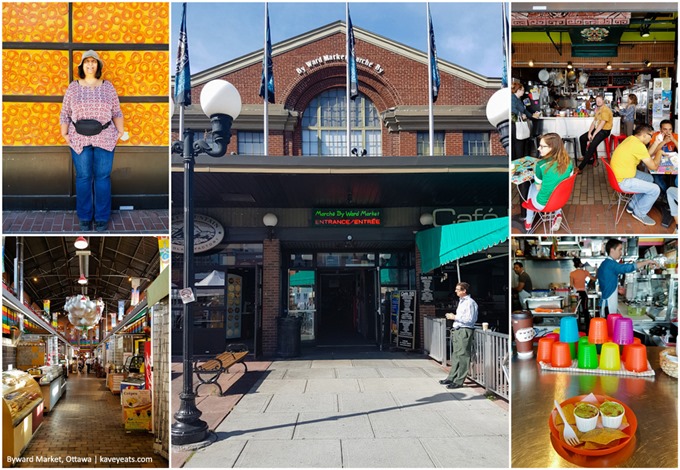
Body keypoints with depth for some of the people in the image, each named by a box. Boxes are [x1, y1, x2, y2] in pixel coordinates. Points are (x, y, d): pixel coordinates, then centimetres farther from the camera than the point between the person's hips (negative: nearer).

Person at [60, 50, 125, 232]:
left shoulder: (108, 86, 6)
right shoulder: (73, 87, 6)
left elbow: (117, 112, 9)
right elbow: (65, 113, 8)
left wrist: (120, 131, 0)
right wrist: (64, 133, 0)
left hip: (105, 138, 0)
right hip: (79, 139, 0)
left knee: (103, 177, 0)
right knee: (83, 177, 2)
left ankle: (102, 218, 8)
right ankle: (84, 218, 12)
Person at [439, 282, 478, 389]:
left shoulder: (470, 303, -13)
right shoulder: (461, 301, 18)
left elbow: (469, 319, -19)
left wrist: (455, 317, -14)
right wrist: (453, 317, 11)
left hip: (465, 331, -10)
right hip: (457, 331, 10)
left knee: (462, 356, -5)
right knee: (455, 355, 14)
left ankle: (459, 381, -2)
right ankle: (452, 378, 22)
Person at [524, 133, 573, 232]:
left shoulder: (541, 165, -29)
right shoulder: (568, 162, -14)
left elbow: (538, 187, -13)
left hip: (543, 204, -4)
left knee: (532, 186, 29)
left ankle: (528, 222, 39)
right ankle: (558, 214, 24)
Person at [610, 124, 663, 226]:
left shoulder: (631, 139, 6)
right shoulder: (639, 145, -24)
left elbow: (647, 155, 17)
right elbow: (653, 166, -15)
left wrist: (657, 142, 13)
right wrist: (659, 153, 1)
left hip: (621, 174, 10)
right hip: (623, 181, -10)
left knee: (649, 178, 26)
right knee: (655, 189, -6)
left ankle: (633, 206, 31)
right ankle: (639, 213, 15)